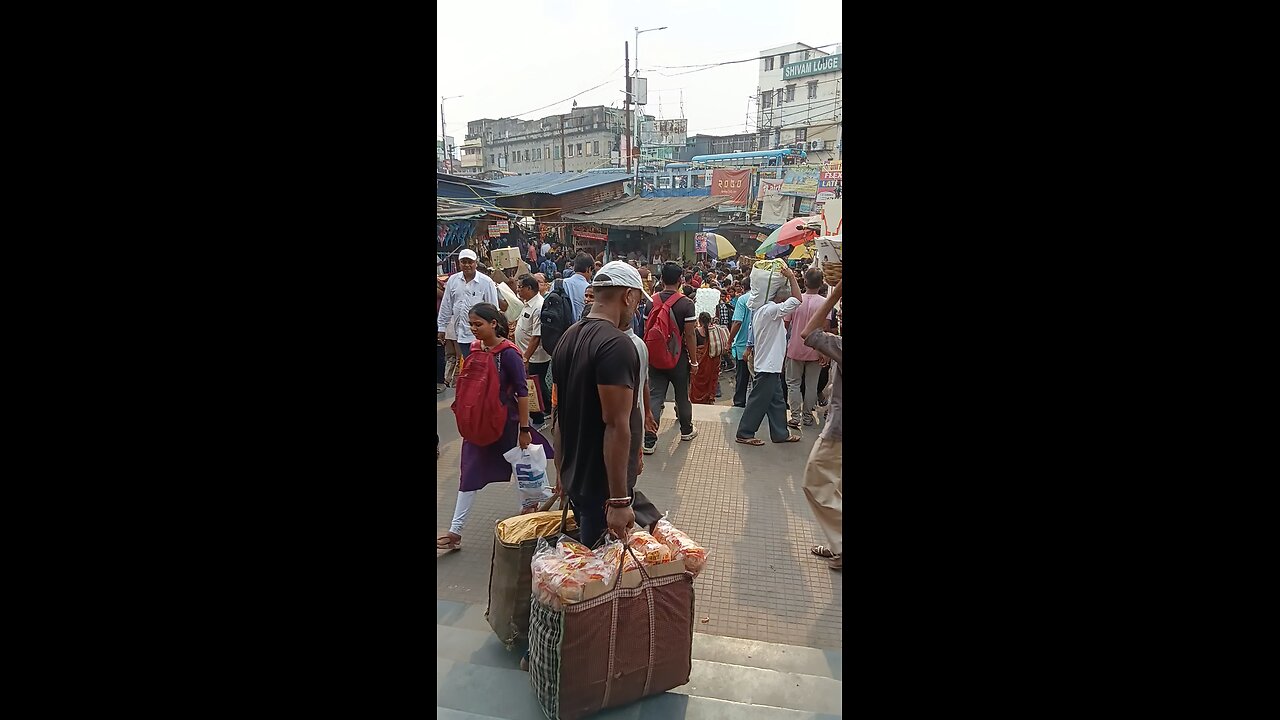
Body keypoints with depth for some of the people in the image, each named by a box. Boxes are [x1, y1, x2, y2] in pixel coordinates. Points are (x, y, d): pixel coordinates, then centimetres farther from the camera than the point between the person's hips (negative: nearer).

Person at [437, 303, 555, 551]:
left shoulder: (508, 353, -18)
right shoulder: (476, 348, 1)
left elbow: (521, 391, -16)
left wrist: (524, 429, -15)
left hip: (505, 421, -6)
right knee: (470, 474, 6)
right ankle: (455, 532, 9)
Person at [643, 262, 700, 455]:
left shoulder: (652, 301, -1)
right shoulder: (686, 303, -13)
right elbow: (689, 334, -13)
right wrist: (693, 360, -4)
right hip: (678, 357, -2)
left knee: (654, 397, 3)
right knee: (682, 395, 16)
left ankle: (649, 441, -4)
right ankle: (686, 430, 36)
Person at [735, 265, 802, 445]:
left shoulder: (760, 311, 13)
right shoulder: (771, 310, -18)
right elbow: (797, 300, -23)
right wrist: (791, 277, -15)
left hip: (770, 365, 10)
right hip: (768, 365, -10)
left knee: (777, 400, 16)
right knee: (759, 401, -2)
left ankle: (780, 433, 24)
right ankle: (744, 434, 6)